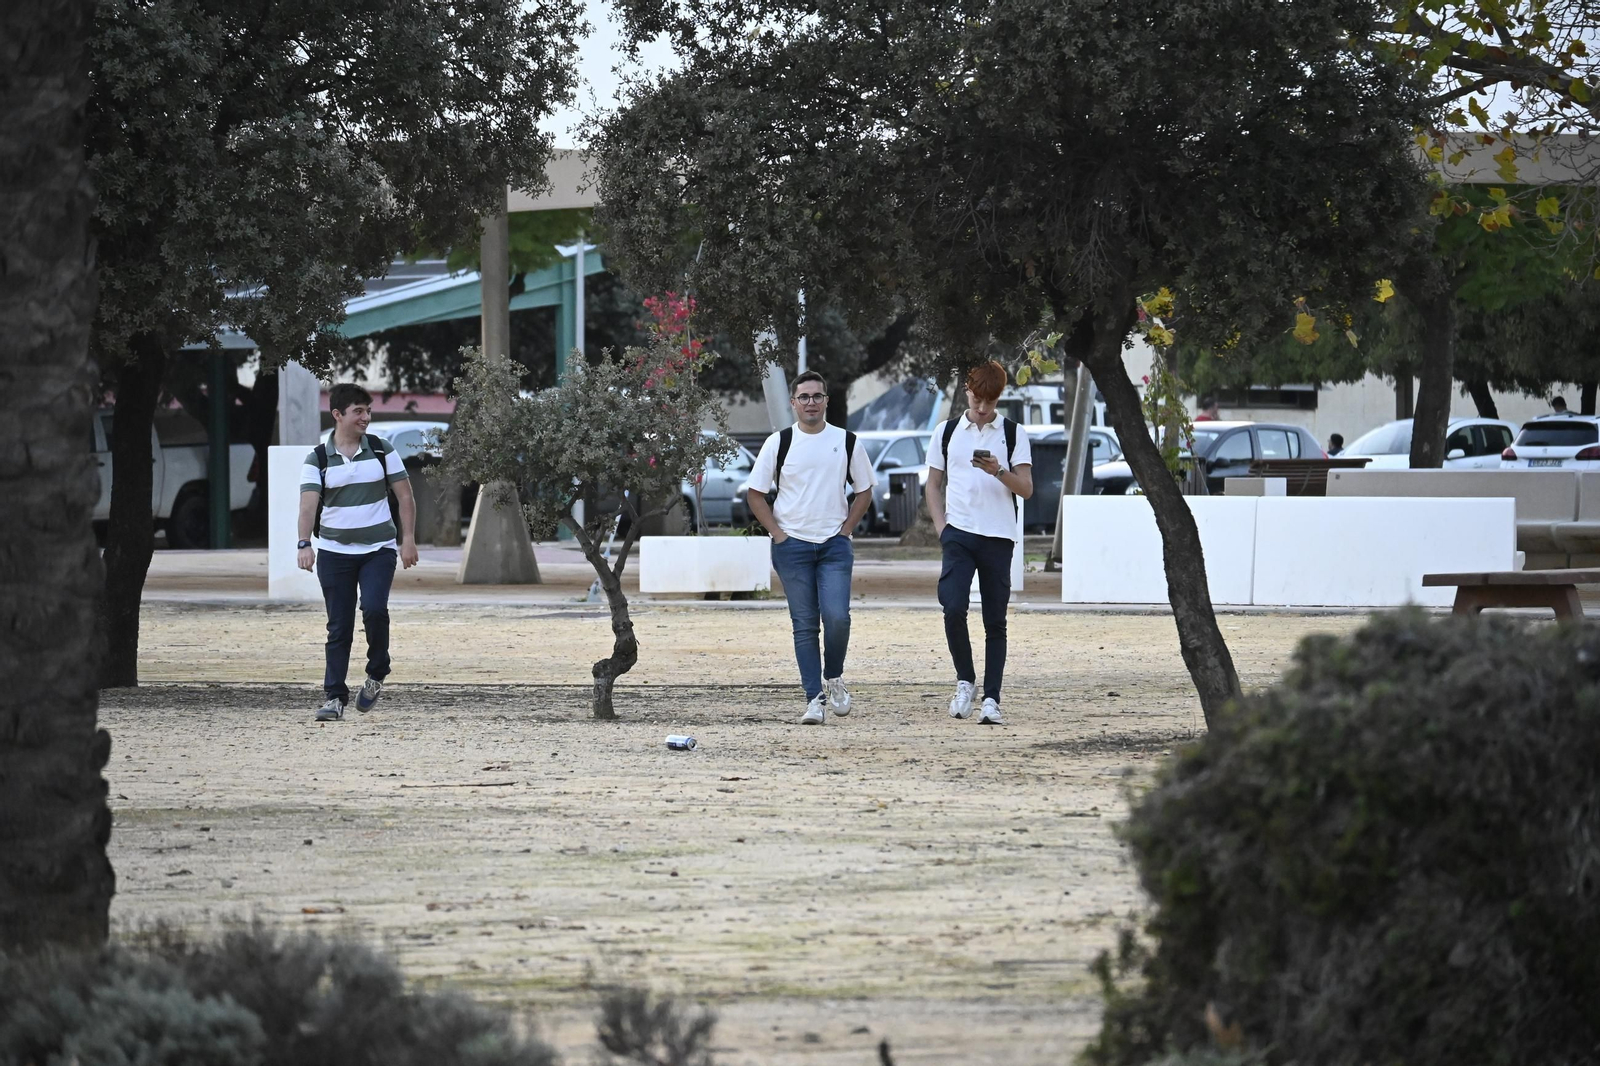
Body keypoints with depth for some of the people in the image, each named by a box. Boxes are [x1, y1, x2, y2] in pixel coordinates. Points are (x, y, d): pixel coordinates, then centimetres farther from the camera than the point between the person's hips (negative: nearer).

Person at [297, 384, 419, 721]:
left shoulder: (381, 450, 4)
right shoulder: (318, 459, 0)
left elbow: (405, 497, 7)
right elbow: (309, 503, -12)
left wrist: (408, 539, -2)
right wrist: (305, 544, -27)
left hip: (379, 550, 0)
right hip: (334, 551, 0)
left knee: (374, 608, -21)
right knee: (339, 627, 0)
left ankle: (376, 675, 2)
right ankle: (335, 697, 6)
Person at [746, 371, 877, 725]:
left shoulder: (846, 442, 5)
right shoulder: (779, 443, 1)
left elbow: (864, 490, 14)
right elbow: (756, 493, 6)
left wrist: (846, 528, 2)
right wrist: (777, 533, -3)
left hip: (835, 545, 0)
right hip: (793, 545, 0)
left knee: (837, 617, -14)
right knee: (804, 625, -2)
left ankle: (834, 678, 11)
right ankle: (814, 698, 0)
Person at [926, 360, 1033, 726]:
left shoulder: (1013, 434, 7)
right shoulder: (947, 432, 11)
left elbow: (1026, 489, 3)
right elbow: (934, 484, 16)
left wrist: (999, 472, -15)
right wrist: (941, 526, 2)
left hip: (998, 535, 0)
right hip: (958, 532, 0)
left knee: (995, 621, 0)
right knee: (953, 607, -15)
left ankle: (991, 699, 2)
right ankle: (965, 681, 5)